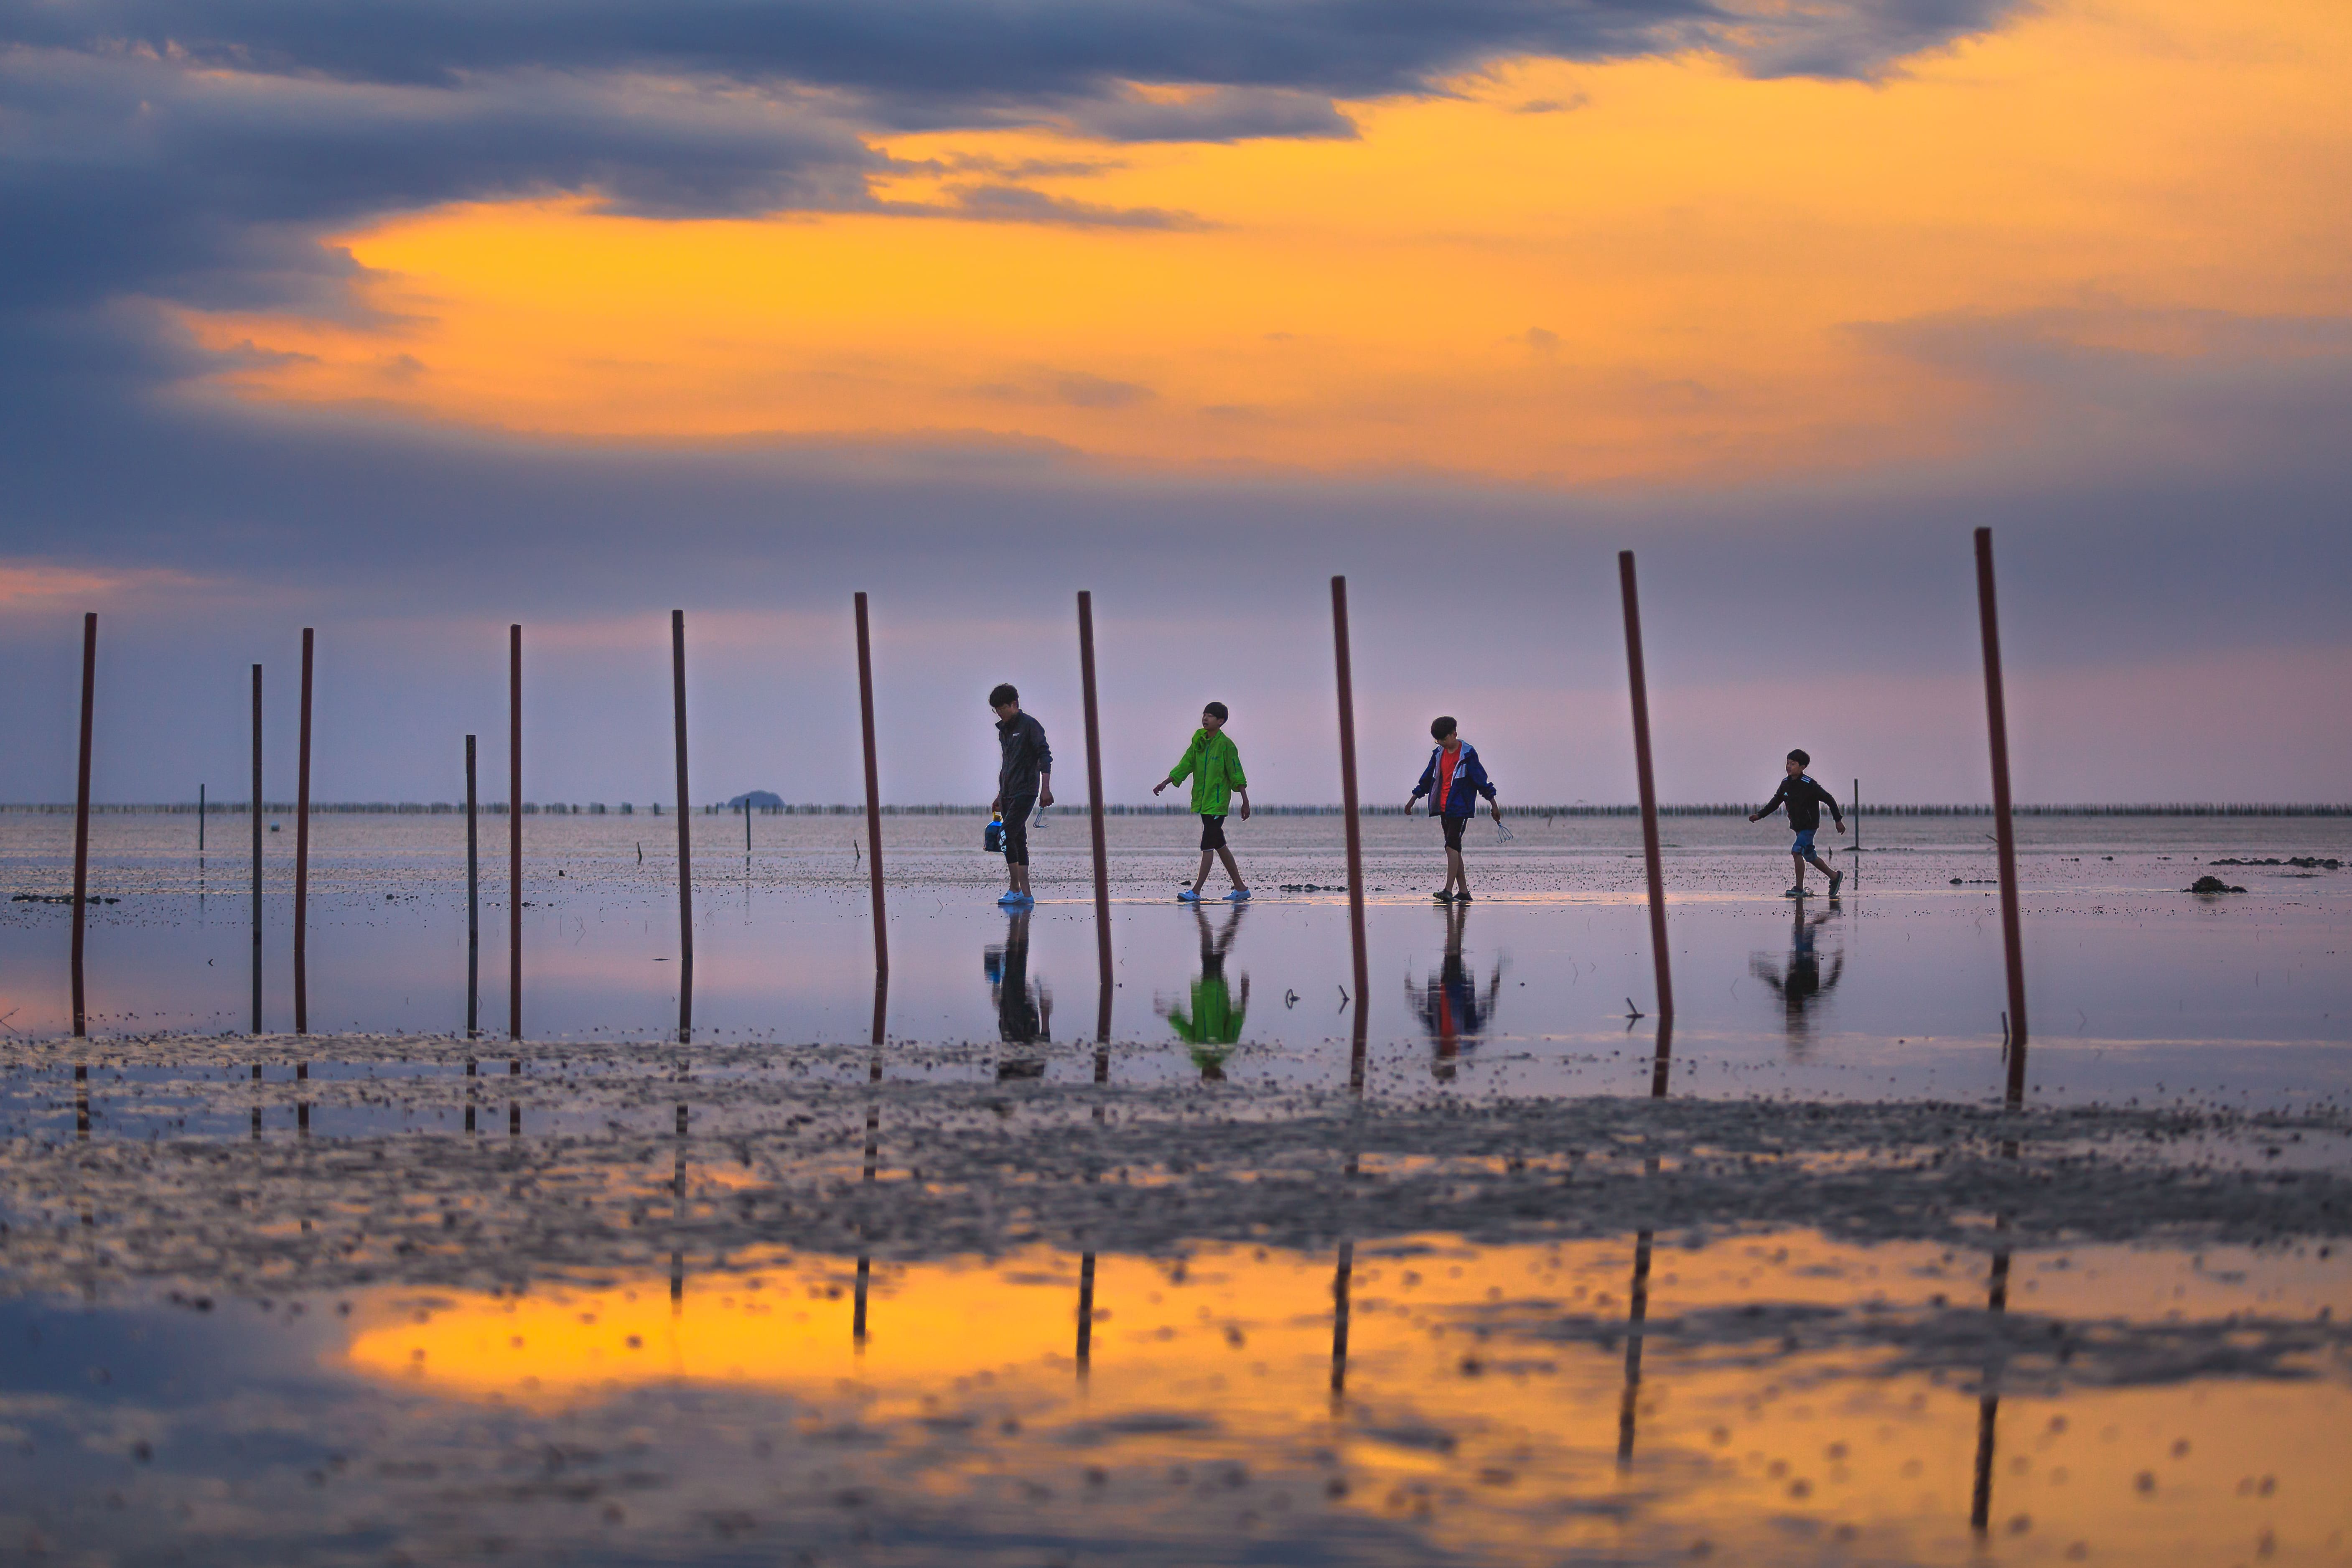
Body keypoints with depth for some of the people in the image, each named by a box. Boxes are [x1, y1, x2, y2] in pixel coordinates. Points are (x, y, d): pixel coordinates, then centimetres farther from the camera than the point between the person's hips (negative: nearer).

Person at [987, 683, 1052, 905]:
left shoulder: (1030, 726, -6)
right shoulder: (1004, 730, 19)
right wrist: (1000, 796, 29)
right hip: (1009, 793, 9)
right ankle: (1026, 894, 5)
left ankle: (1015, 890, -16)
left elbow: (1045, 757, -12)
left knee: (1008, 836, -18)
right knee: (1018, 842, 5)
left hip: (1026, 792, -9)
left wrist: (1046, 789, -20)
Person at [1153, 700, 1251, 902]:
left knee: (1208, 846, -10)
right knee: (1219, 846, 12)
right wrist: (1165, 783, 4)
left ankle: (1196, 891, -11)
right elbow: (1186, 765, 13)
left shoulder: (1226, 745, -9)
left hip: (1218, 803, -8)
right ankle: (1240, 888, 19)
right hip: (1203, 802, 8)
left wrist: (1245, 802, -7)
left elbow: (1237, 775, -8)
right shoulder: (1199, 741, 10)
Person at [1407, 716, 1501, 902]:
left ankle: (1448, 891, -24)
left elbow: (1481, 779, -6)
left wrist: (1494, 805, -5)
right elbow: (1427, 779, 23)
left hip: (1460, 808, -7)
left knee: (1452, 846, -17)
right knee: (1454, 849, 8)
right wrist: (1412, 801, 27)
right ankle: (1464, 892, 13)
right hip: (1443, 808, 7)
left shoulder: (1468, 754, -7)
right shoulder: (1439, 754, 13)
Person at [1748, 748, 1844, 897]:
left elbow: (1829, 799, -11)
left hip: (1809, 826, -8)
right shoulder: (1786, 784, 1)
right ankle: (1835, 877, 34)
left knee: (1797, 851, -21)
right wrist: (1759, 816, 3)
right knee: (1810, 856, 16)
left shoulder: (1809, 785, -19)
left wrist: (1839, 821, -8)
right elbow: (1775, 803, 13)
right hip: (1797, 827, 8)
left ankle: (1799, 888, -15)